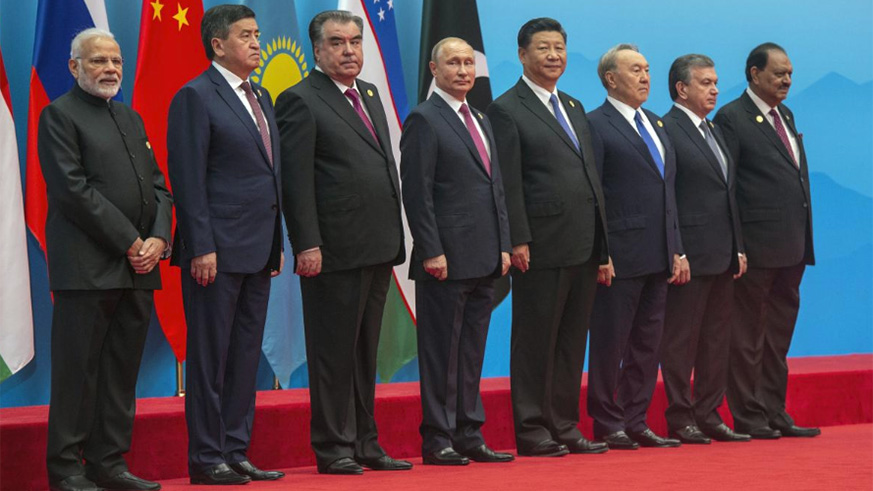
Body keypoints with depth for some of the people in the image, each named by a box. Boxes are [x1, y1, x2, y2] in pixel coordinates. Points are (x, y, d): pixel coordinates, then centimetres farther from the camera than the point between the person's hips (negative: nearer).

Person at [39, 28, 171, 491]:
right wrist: (129, 242, -14)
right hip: (87, 269, -7)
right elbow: (73, 190, -13)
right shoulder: (59, 115, -3)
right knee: (78, 370, -4)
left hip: (138, 266, 7)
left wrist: (158, 239, -2)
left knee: (122, 372, 8)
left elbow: (158, 187, 17)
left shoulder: (130, 118, 20)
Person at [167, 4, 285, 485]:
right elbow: (188, 179, -13)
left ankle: (235, 452, 17)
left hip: (257, 250, 8)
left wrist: (277, 242, 16)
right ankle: (206, 458, 3)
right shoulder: (196, 97, -8)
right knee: (210, 355, -2)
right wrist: (202, 248, -18)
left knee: (246, 355, 11)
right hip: (217, 251, -8)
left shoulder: (261, 98, 17)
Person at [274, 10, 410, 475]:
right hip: (335, 251, -8)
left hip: (378, 246, 8)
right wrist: (307, 245, -19)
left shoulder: (370, 94, 17)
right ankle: (333, 447, 5)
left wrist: (395, 235, 16)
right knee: (334, 353, -1)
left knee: (365, 352, 14)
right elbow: (296, 180, -13)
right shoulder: (301, 101, -8)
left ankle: (364, 443, 21)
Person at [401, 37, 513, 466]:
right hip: (446, 261, -8)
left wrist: (503, 246, 13)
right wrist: (431, 251, -17)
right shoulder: (424, 120, -7)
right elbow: (417, 193, -12)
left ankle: (468, 435, 16)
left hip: (483, 260, 8)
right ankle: (437, 441, 2)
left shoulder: (481, 121, 18)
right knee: (442, 353, -2)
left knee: (471, 353, 11)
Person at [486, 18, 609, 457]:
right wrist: (518, 241, -16)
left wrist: (601, 242, 15)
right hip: (542, 248, -7)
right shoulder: (507, 110, -5)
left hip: (583, 247, 8)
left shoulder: (574, 108, 19)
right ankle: (531, 430, 4)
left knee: (572, 341, 10)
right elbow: (508, 185, -10)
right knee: (536, 340, -1)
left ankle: (564, 427, 17)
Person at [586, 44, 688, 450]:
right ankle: (607, 425, 8)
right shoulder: (597, 125, -7)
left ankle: (636, 422, 18)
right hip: (620, 257, -8)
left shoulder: (655, 124, 17)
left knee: (647, 344, 11)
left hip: (658, 258, 8)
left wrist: (677, 250, 13)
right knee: (609, 344, 0)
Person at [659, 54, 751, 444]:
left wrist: (738, 248, 15)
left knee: (717, 339, 11)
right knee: (681, 339, -1)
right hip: (689, 257, -9)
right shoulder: (667, 130, -10)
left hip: (722, 256, 9)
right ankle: (680, 419, 4)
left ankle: (708, 415, 18)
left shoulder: (714, 131, 18)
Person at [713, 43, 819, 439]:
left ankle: (775, 414, 19)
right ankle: (748, 418, 7)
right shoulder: (732, 119, -9)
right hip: (757, 249, -8)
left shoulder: (785, 116, 16)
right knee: (748, 336, 1)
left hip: (791, 248, 8)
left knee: (778, 336, 13)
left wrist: (804, 241, 13)